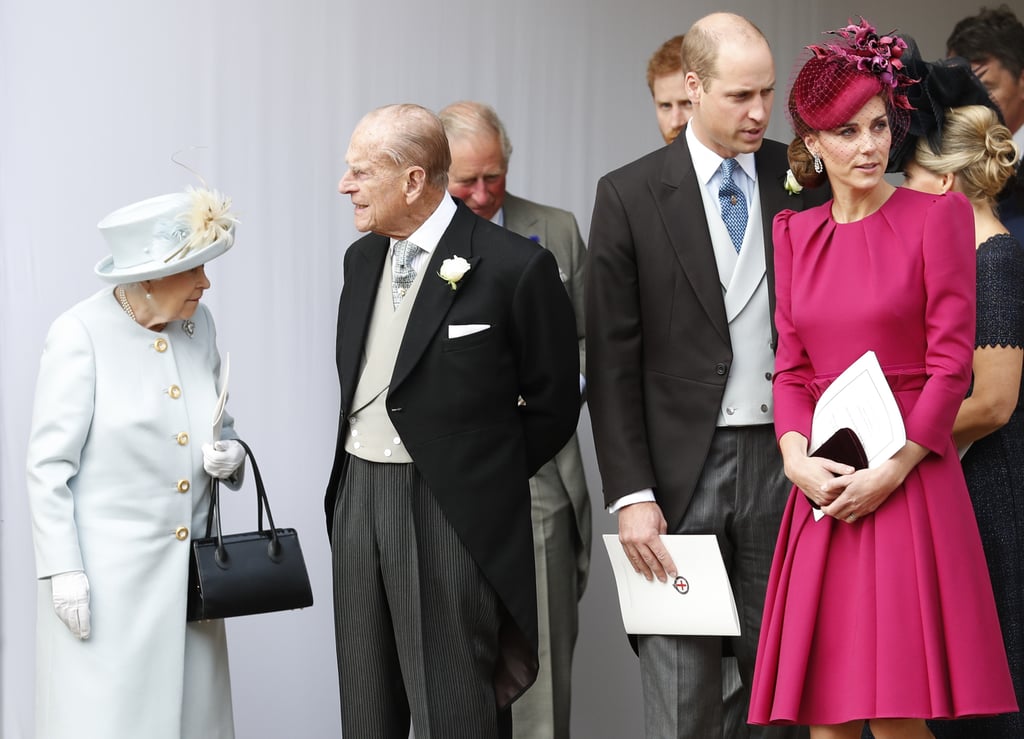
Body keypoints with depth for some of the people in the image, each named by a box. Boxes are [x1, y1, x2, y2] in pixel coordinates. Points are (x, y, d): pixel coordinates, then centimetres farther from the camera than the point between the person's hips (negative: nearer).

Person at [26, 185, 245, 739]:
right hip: (107, 575, -5)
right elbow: (48, 466, -9)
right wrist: (63, 571, -13)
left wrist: (229, 456, -3)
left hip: (188, 566, 5)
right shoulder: (80, 334, -10)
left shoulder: (199, 325, 6)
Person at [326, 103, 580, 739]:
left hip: (451, 512, -7)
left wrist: (481, 477, 2)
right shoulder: (362, 258, 10)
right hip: (357, 496, 7)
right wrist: (356, 471, 13)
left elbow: (553, 402, -4)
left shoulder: (515, 265, -12)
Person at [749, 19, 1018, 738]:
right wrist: (799, 459, -6)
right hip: (823, 489, 4)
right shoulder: (795, 232, 14)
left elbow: (951, 363, -6)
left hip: (908, 483, -4)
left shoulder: (936, 216, 0)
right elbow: (790, 365, 12)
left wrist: (890, 473, -13)